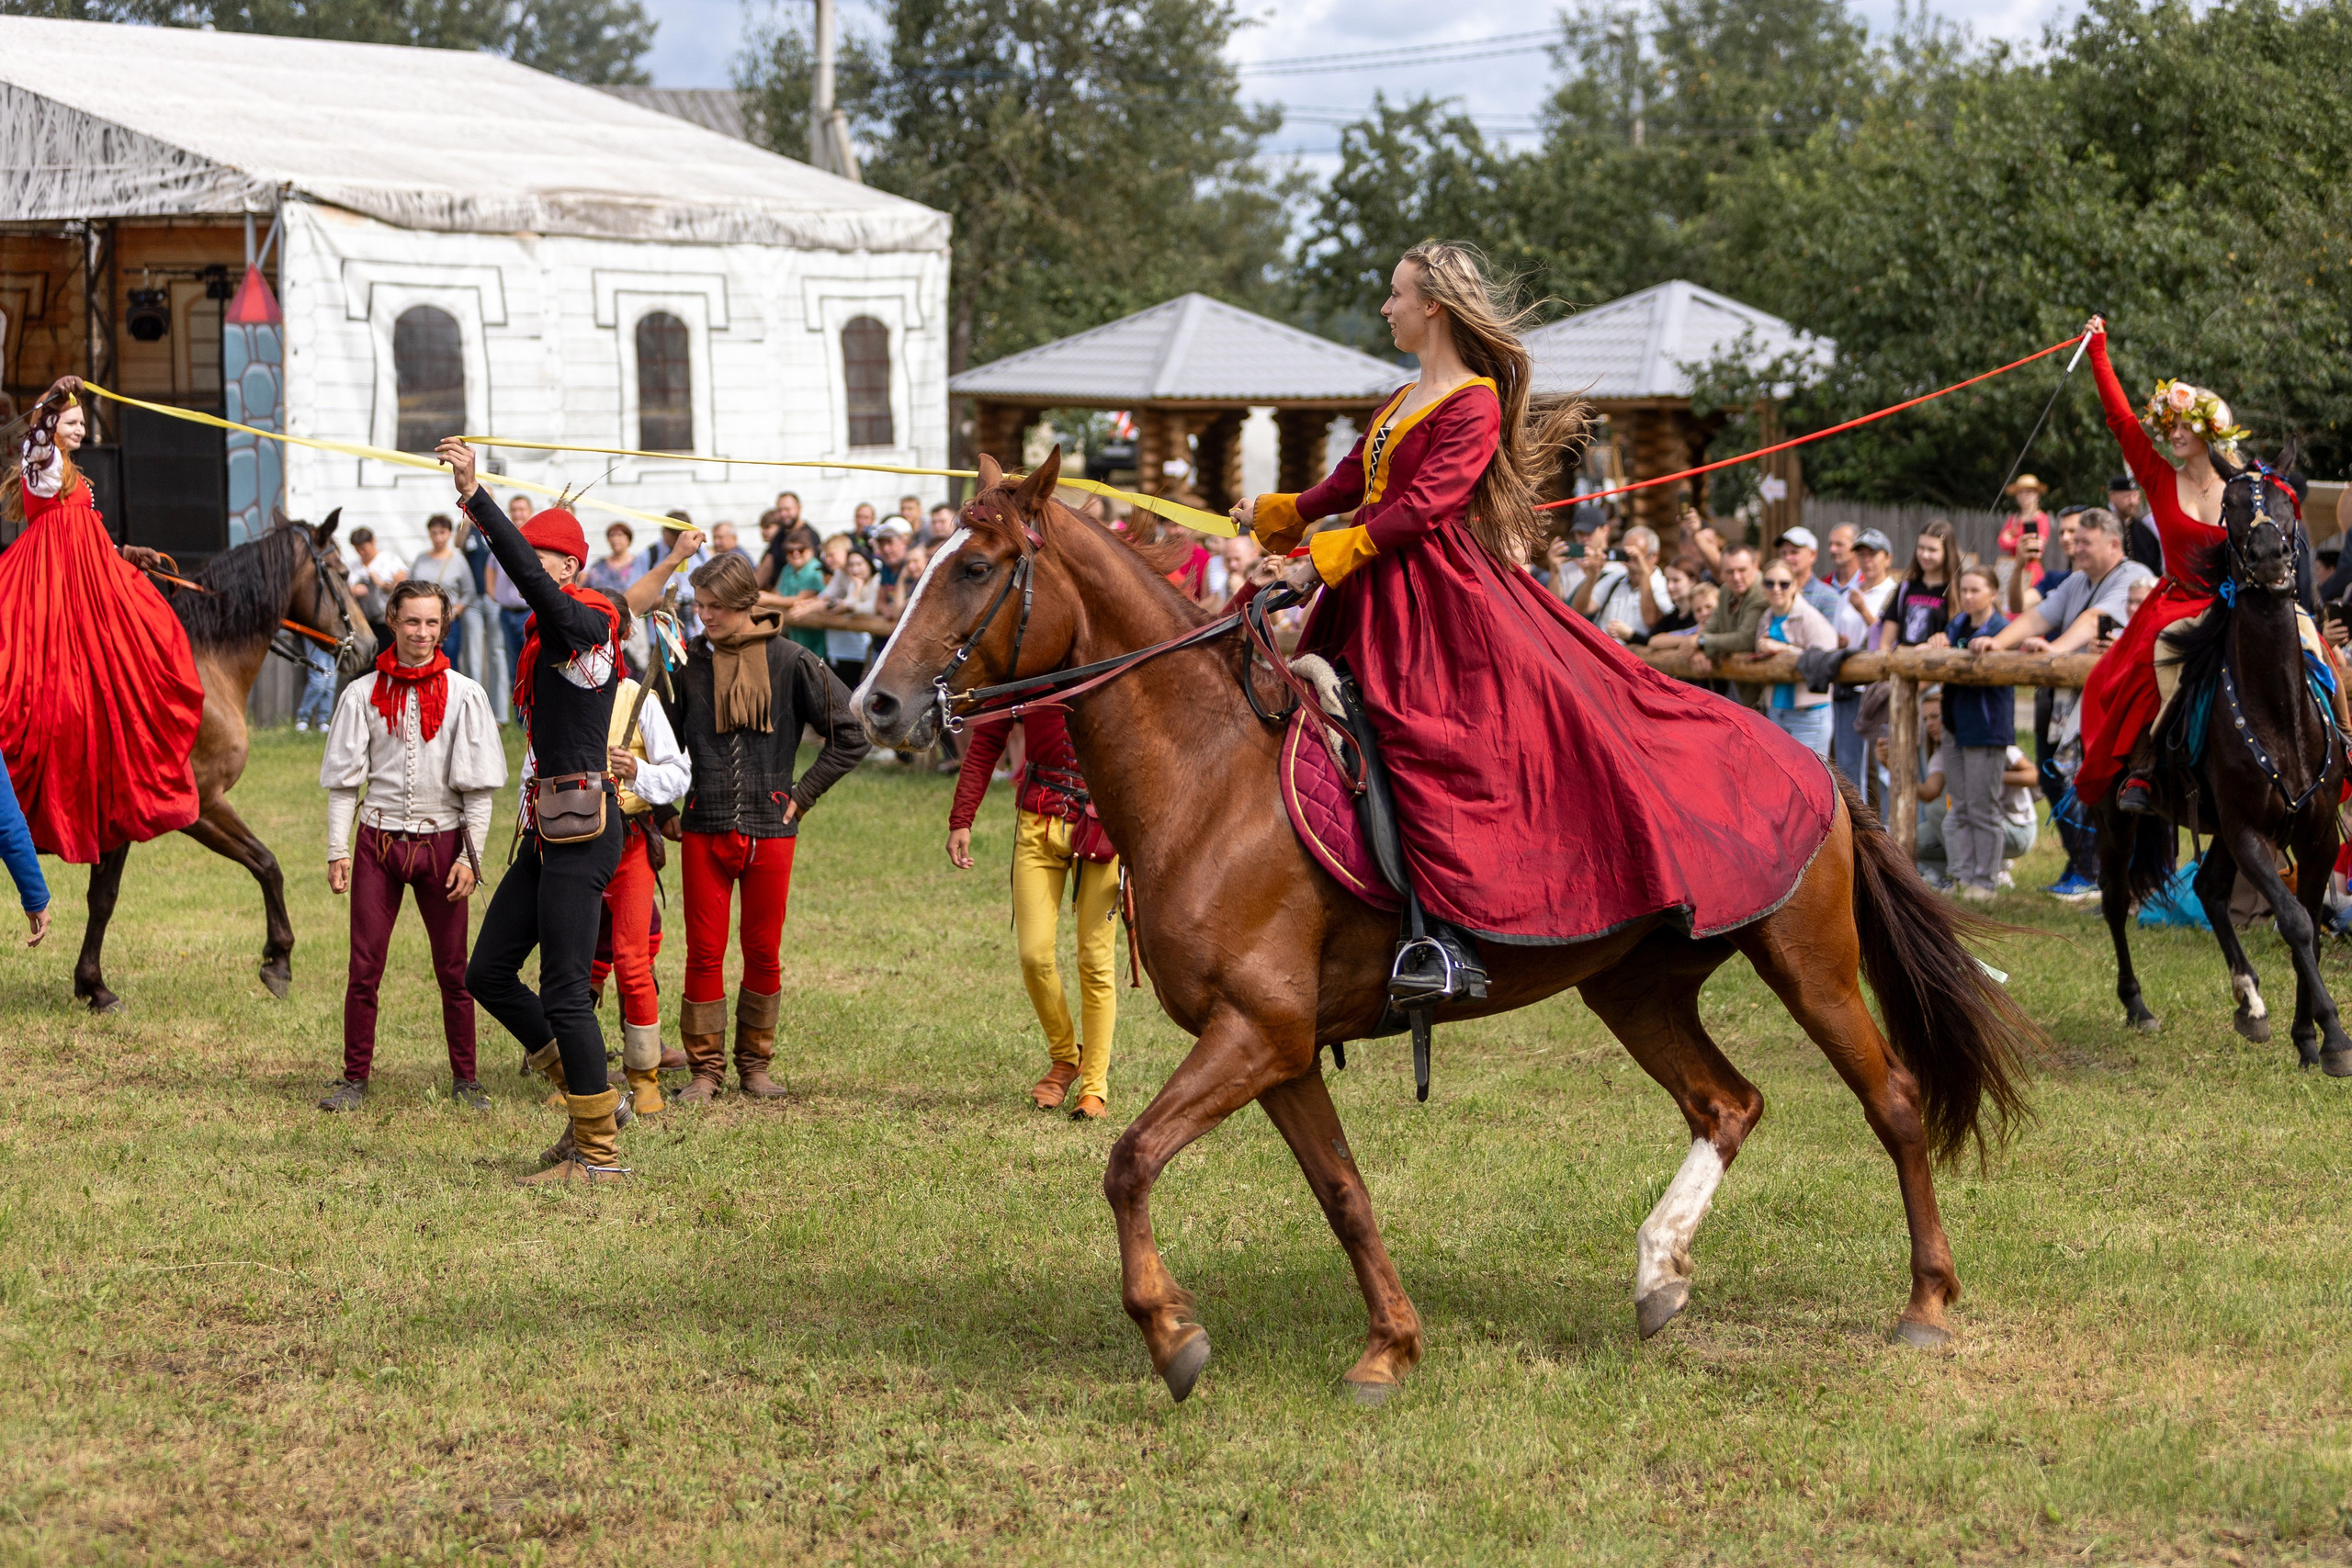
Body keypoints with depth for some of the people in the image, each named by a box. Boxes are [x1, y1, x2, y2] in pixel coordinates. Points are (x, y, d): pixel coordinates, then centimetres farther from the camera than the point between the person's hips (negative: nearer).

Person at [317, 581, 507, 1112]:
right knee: (364, 968, 0)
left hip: (440, 841, -1)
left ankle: (465, 1079, 14)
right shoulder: (364, 694, 3)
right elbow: (344, 779, 5)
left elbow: (479, 787, 1)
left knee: (453, 969, 4)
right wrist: (337, 850, -2)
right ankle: (355, 1079, 9)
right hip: (378, 840, 1)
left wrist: (470, 856, -5)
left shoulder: (464, 696, 0)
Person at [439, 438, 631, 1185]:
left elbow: (530, 577, -30)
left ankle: (599, 1150, 2)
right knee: (488, 972, 11)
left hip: (582, 831, -10)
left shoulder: (586, 624, -12)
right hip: (546, 831, 10)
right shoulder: (547, 635, 15)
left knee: (563, 992, -7)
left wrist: (475, 495, -34)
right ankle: (589, 1099, 20)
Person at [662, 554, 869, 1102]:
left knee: (764, 953, 7)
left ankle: (755, 1063, 19)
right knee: (704, 952, 1)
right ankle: (705, 1068, 9)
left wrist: (803, 794, 0)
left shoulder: (790, 662, -2)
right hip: (704, 830, 1)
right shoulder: (690, 662, 2)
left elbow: (850, 736, 2)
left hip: (770, 830, -1)